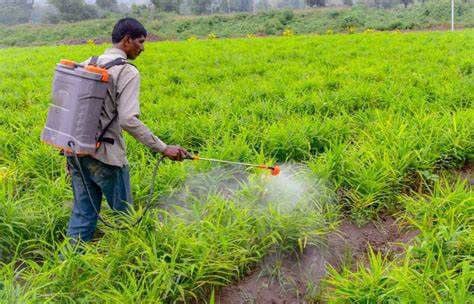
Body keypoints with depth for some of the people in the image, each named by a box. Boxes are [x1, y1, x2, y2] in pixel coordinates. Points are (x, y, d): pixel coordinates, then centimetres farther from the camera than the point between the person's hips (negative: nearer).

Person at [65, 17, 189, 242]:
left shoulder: (88, 64, 12)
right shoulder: (127, 72, -11)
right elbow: (128, 120, -22)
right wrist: (164, 149, -18)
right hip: (105, 155, -7)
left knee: (82, 212, 15)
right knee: (123, 214, 10)